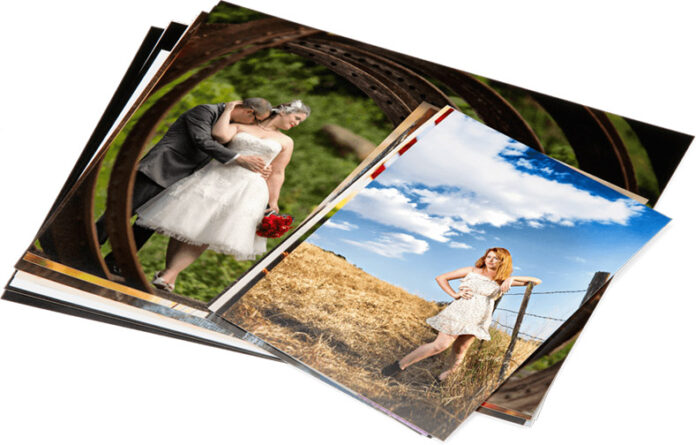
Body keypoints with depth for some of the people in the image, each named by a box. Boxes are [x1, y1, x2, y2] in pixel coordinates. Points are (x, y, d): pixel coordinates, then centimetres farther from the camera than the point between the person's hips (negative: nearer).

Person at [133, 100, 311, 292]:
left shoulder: (285, 142, 16)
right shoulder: (240, 127, 12)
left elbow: (276, 174, 13)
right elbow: (220, 134, -8)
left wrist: (272, 204, 6)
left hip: (247, 187, 0)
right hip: (214, 177, 0)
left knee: (205, 234, -12)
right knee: (183, 227, -6)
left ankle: (167, 275, -12)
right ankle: (169, 275, 4)